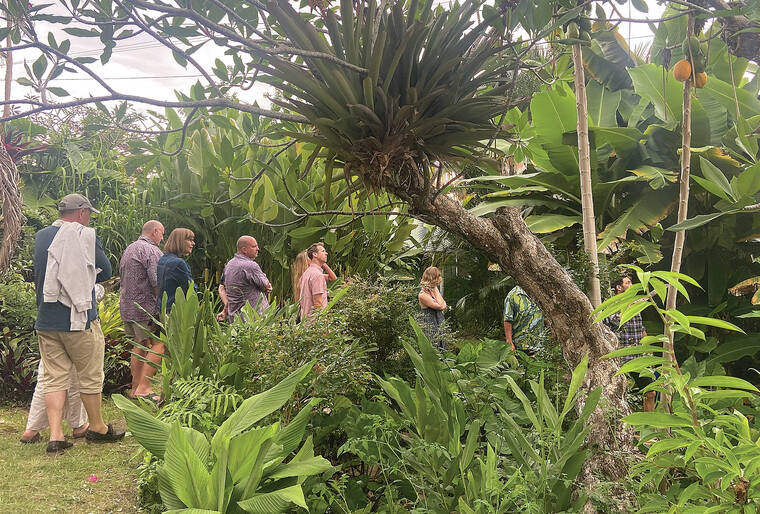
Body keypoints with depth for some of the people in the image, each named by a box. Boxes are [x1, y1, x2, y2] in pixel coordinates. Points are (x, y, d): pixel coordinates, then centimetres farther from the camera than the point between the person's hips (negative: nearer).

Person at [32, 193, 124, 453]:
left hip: (46, 321, 5)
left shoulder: (41, 237, 8)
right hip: (79, 319, -5)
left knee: (54, 378, 8)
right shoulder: (85, 236, -9)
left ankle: (55, 435, 3)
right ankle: (97, 427, 23)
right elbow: (105, 272, 0)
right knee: (90, 376, 10)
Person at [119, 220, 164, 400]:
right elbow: (157, 281, -20)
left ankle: (135, 388, 17)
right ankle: (143, 388, -11)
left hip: (127, 306, 10)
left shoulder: (128, 250, 19)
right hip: (145, 307, -10)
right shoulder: (151, 250, -12)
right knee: (159, 345, -7)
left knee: (139, 346, 15)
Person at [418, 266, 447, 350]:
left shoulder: (433, 290, 9)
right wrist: (435, 289, -14)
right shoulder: (423, 295, -18)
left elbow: (444, 306, 10)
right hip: (428, 327, -8)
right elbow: (440, 306, -19)